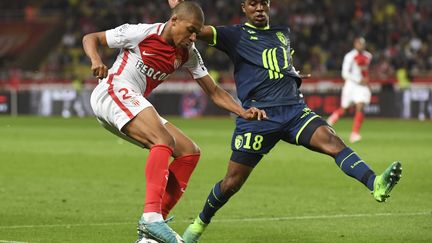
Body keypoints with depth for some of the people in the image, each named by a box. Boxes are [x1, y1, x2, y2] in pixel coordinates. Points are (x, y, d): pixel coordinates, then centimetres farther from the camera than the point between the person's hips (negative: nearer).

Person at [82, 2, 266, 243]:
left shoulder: (188, 53, 9)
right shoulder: (142, 33, -9)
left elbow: (214, 92, 11)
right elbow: (90, 38, -2)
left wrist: (243, 112, -5)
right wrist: (96, 60, -24)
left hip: (136, 106, 8)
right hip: (113, 90, -8)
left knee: (190, 152, 0)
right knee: (164, 140, -30)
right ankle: (151, 215, -44)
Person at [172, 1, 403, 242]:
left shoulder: (283, 33, 20)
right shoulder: (236, 35, 4)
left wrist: (293, 73, 20)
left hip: (293, 109, 3)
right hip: (257, 116, -3)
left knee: (332, 140, -24)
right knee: (232, 182, 1)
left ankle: (376, 185, -44)